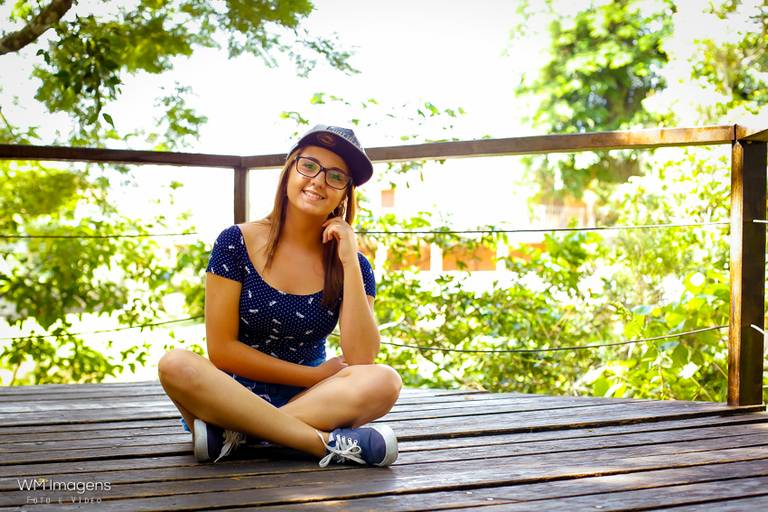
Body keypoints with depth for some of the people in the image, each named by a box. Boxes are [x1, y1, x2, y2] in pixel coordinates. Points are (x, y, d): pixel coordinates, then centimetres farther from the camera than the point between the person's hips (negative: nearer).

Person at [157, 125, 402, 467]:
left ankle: (231, 432, -26)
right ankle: (329, 443, -31)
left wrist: (349, 261, -15)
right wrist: (316, 375, -9)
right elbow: (221, 349, -8)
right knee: (176, 365, -31)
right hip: (235, 393, -1)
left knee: (384, 381, -27)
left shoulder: (352, 265, 1)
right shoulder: (237, 243, -4)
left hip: (315, 400, 2)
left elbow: (361, 359, -13)